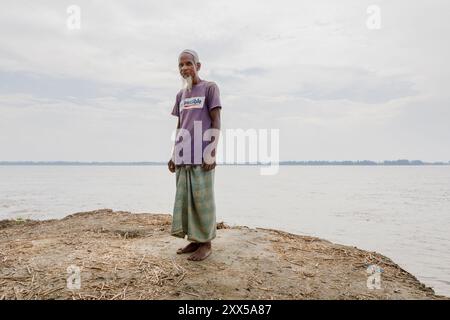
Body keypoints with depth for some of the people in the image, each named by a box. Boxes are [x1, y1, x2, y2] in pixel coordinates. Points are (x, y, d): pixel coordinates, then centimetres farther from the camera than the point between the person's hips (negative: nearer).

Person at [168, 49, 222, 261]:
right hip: (183, 156, 7)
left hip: (202, 155, -6)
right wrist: (174, 155, 14)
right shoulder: (181, 95, 18)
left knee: (202, 198, -3)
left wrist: (211, 153, -14)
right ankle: (195, 240, 19)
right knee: (184, 198, 8)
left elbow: (216, 122, -6)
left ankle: (206, 243, 8)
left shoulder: (210, 88, 1)